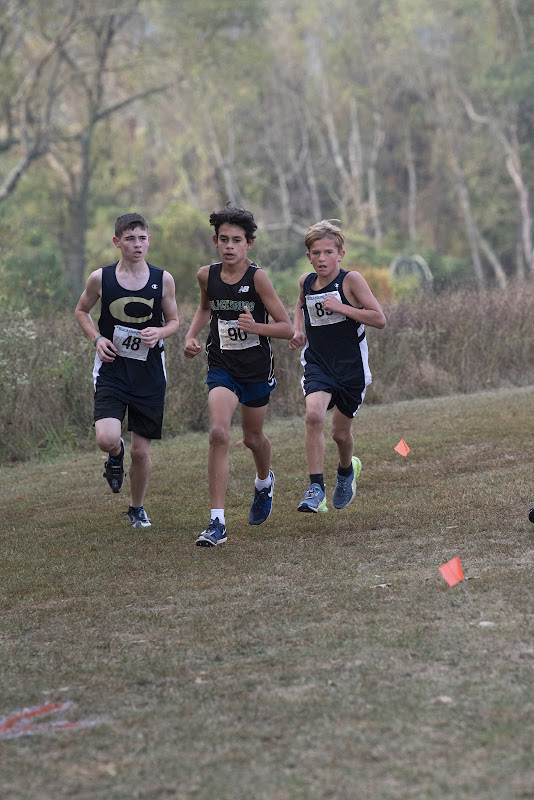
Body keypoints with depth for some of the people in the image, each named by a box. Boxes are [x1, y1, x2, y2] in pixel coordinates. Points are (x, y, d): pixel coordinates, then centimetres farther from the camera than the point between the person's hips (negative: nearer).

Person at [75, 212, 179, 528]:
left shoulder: (163, 280, -2)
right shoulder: (101, 278, -4)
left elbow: (173, 321, 10)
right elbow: (82, 311, 13)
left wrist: (160, 332, -12)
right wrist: (97, 338, -4)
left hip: (149, 374, 1)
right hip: (112, 369, -1)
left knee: (141, 451, 4)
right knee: (107, 439, -21)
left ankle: (137, 508, 29)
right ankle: (116, 456, 18)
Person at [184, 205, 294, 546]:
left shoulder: (258, 277, -16)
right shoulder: (207, 275, -4)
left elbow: (287, 327, -14)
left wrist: (254, 326, -31)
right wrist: (191, 335, 5)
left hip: (257, 368, -1)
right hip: (222, 368, 1)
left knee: (253, 437, 18)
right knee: (219, 433, -21)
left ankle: (264, 481, 56)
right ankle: (217, 523, -21)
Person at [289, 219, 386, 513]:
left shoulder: (351, 280, -12)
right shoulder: (306, 281, 1)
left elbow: (379, 319, -18)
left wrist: (341, 307, -25)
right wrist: (298, 331, 8)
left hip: (351, 367, -2)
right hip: (317, 364, 2)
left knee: (341, 432, 9)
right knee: (314, 415, -25)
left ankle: (347, 470, 45)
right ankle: (316, 488, -20)